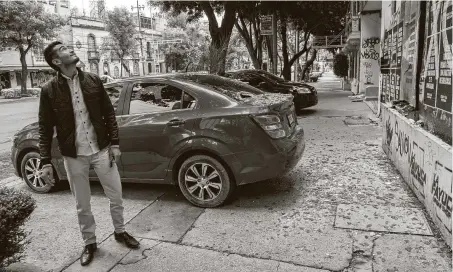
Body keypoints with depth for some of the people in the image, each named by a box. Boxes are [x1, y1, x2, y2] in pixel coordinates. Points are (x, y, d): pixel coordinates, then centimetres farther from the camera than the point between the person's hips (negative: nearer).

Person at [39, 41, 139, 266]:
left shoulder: (93, 80, 0)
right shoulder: (49, 90, -6)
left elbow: (109, 113, 4)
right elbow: (45, 128, -2)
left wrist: (114, 143, -1)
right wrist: (46, 161, -6)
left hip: (101, 149, 2)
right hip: (73, 156, -1)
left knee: (116, 196, 10)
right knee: (82, 205, 12)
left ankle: (120, 232, 35)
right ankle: (89, 243, 34)